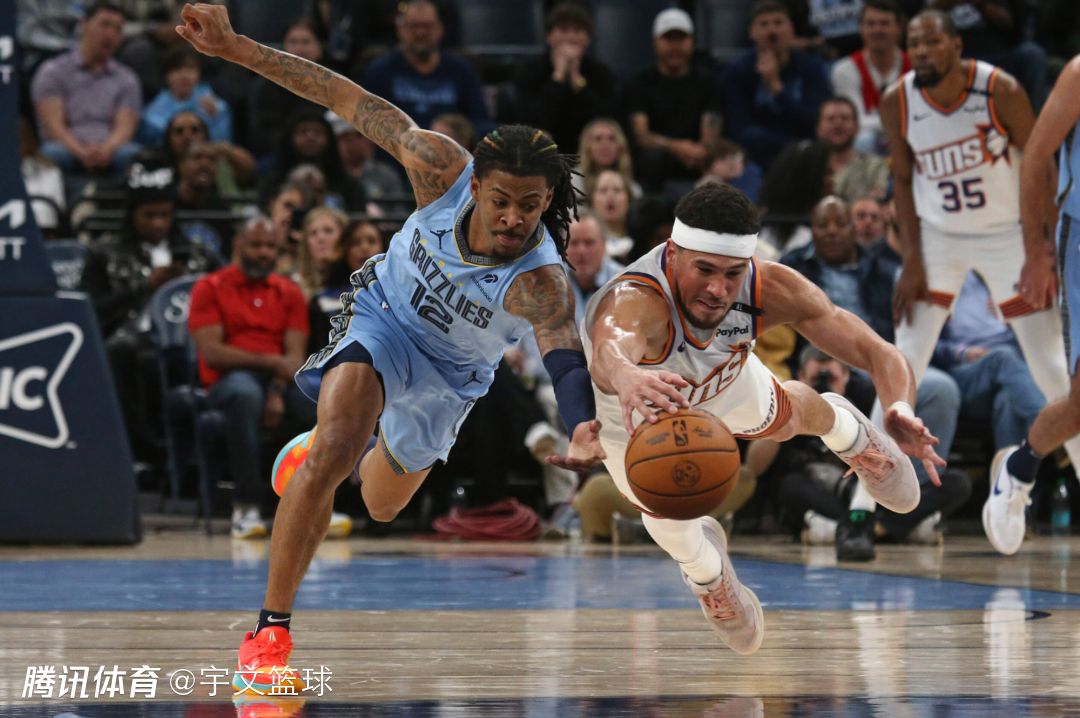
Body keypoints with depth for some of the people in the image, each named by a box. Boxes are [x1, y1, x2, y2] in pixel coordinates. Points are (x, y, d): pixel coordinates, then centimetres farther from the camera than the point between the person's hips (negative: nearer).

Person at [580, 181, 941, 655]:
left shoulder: (770, 289, -38)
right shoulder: (634, 301, -51)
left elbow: (876, 351, -36)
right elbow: (609, 352, -76)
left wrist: (901, 409, -58)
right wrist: (627, 378, -101)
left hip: (726, 382, 3)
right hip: (637, 420, -3)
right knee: (684, 546, 3)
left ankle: (848, 434, 65)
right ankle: (708, 573, 42)